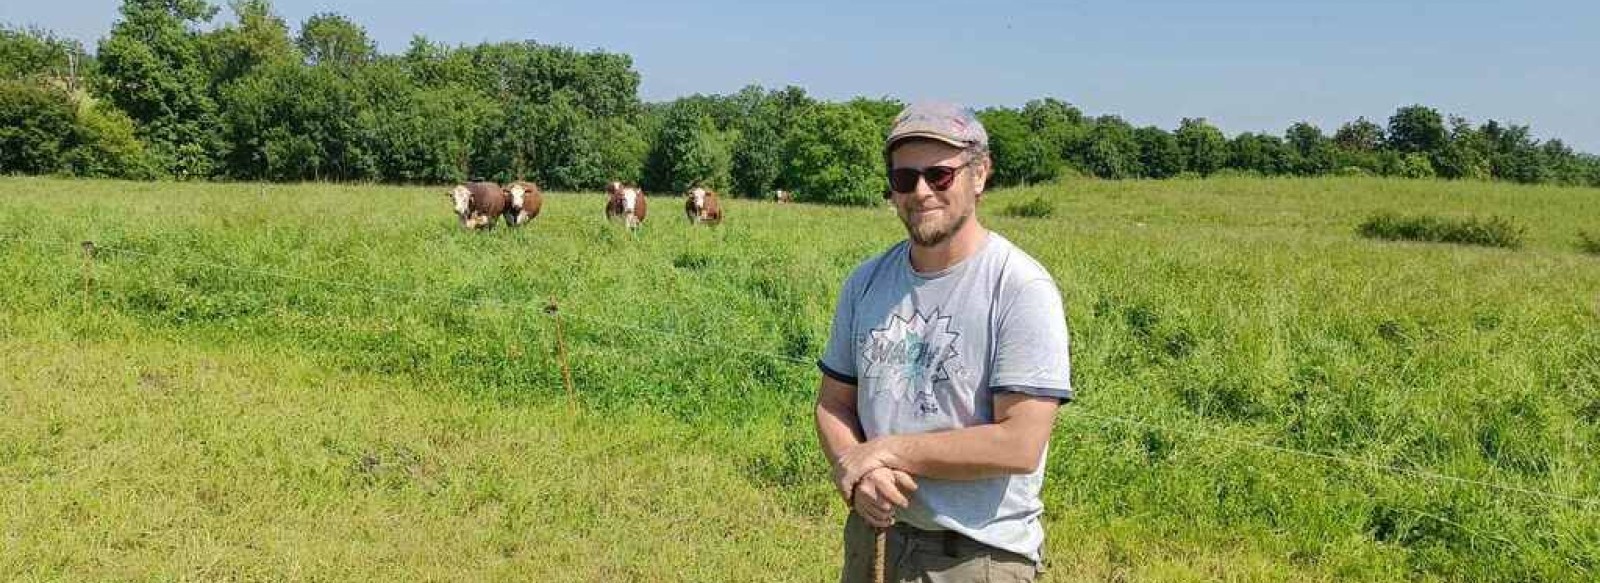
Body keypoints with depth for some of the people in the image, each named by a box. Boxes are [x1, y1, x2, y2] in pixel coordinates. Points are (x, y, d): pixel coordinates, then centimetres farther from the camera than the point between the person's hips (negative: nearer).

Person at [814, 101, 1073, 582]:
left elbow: (1021, 445, -21)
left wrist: (887, 452, -16)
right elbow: (834, 402, 9)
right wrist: (855, 475, -12)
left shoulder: (1022, 289, -16)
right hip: (876, 532, 5)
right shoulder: (866, 282, 2)